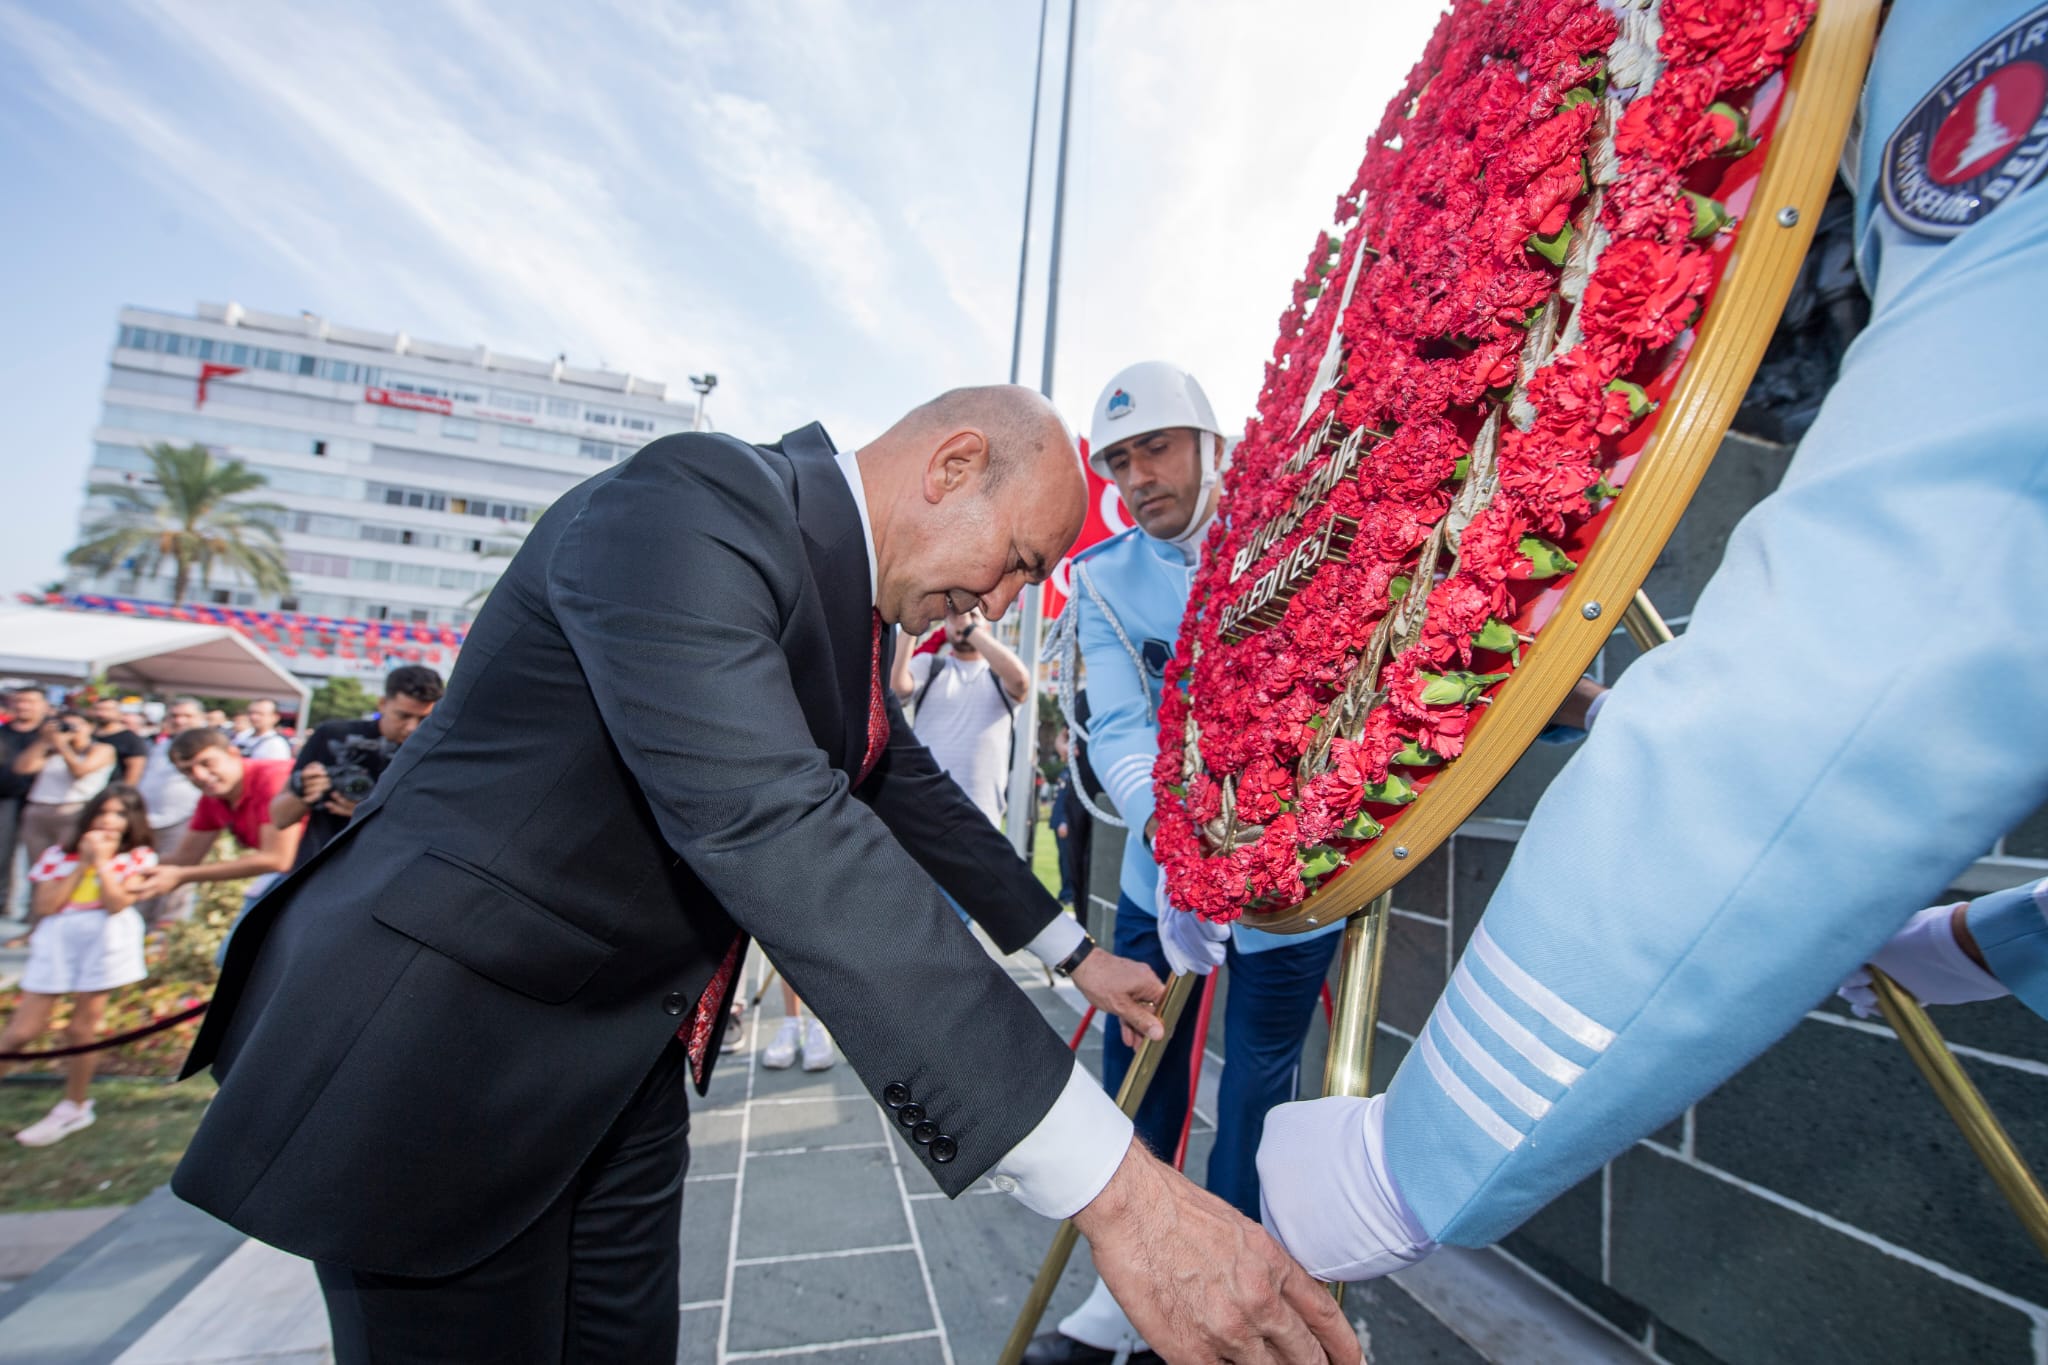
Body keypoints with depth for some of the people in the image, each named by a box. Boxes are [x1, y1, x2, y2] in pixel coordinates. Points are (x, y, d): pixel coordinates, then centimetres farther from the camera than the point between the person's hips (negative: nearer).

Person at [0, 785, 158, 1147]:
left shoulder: (138, 857, 2)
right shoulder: (60, 854, 9)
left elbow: (117, 903, -12)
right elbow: (43, 907, -1)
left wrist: (101, 861, -8)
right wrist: (82, 864, -5)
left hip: (104, 938, -2)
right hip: (55, 939, 2)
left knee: (82, 1028, 5)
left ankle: (74, 1107, 22)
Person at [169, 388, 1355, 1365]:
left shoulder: (857, 606, 3)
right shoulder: (690, 504, -26)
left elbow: (910, 793, 13)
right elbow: (773, 830, -39)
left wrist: (1075, 952, 17)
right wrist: (1111, 1182, -39)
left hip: (630, 1053, 8)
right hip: (446, 1042, -7)